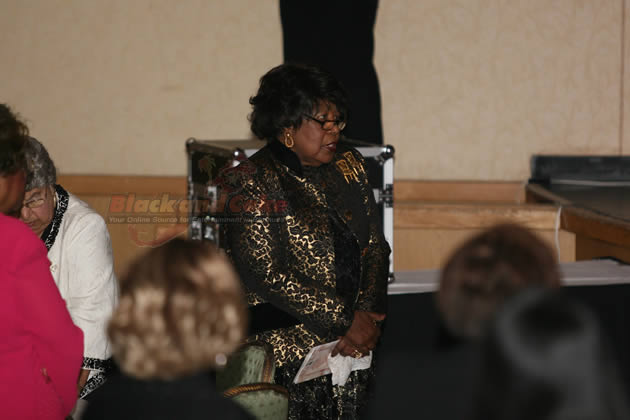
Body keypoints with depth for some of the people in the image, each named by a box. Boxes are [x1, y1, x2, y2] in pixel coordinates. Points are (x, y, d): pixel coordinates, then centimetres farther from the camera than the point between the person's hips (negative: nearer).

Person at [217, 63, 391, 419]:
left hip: (356, 344, 5)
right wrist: (345, 321, -13)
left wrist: (366, 315, -5)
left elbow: (376, 246, 12)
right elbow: (266, 275, -12)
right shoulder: (252, 184, -5)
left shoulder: (349, 166, 13)